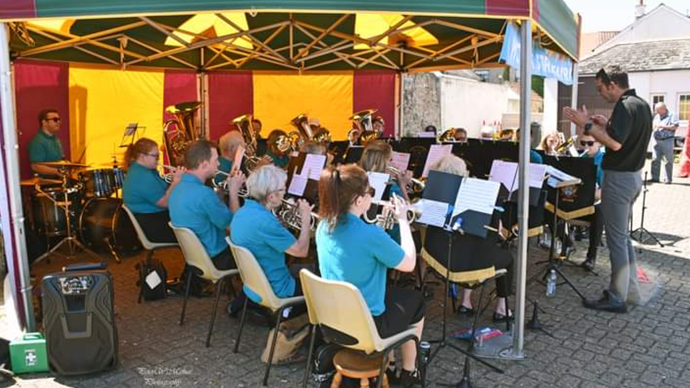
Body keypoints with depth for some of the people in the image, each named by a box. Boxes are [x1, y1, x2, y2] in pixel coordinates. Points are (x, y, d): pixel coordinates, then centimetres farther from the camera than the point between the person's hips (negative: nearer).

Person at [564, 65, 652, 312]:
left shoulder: (625, 106, -19)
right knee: (623, 236, 18)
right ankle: (630, 290, 26)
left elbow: (616, 143, -29)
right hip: (633, 175, 10)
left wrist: (587, 125, -23)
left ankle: (617, 298, 6)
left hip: (619, 178, -10)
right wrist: (607, 125, 13)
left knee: (616, 239, -3)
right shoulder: (642, 105, 12)